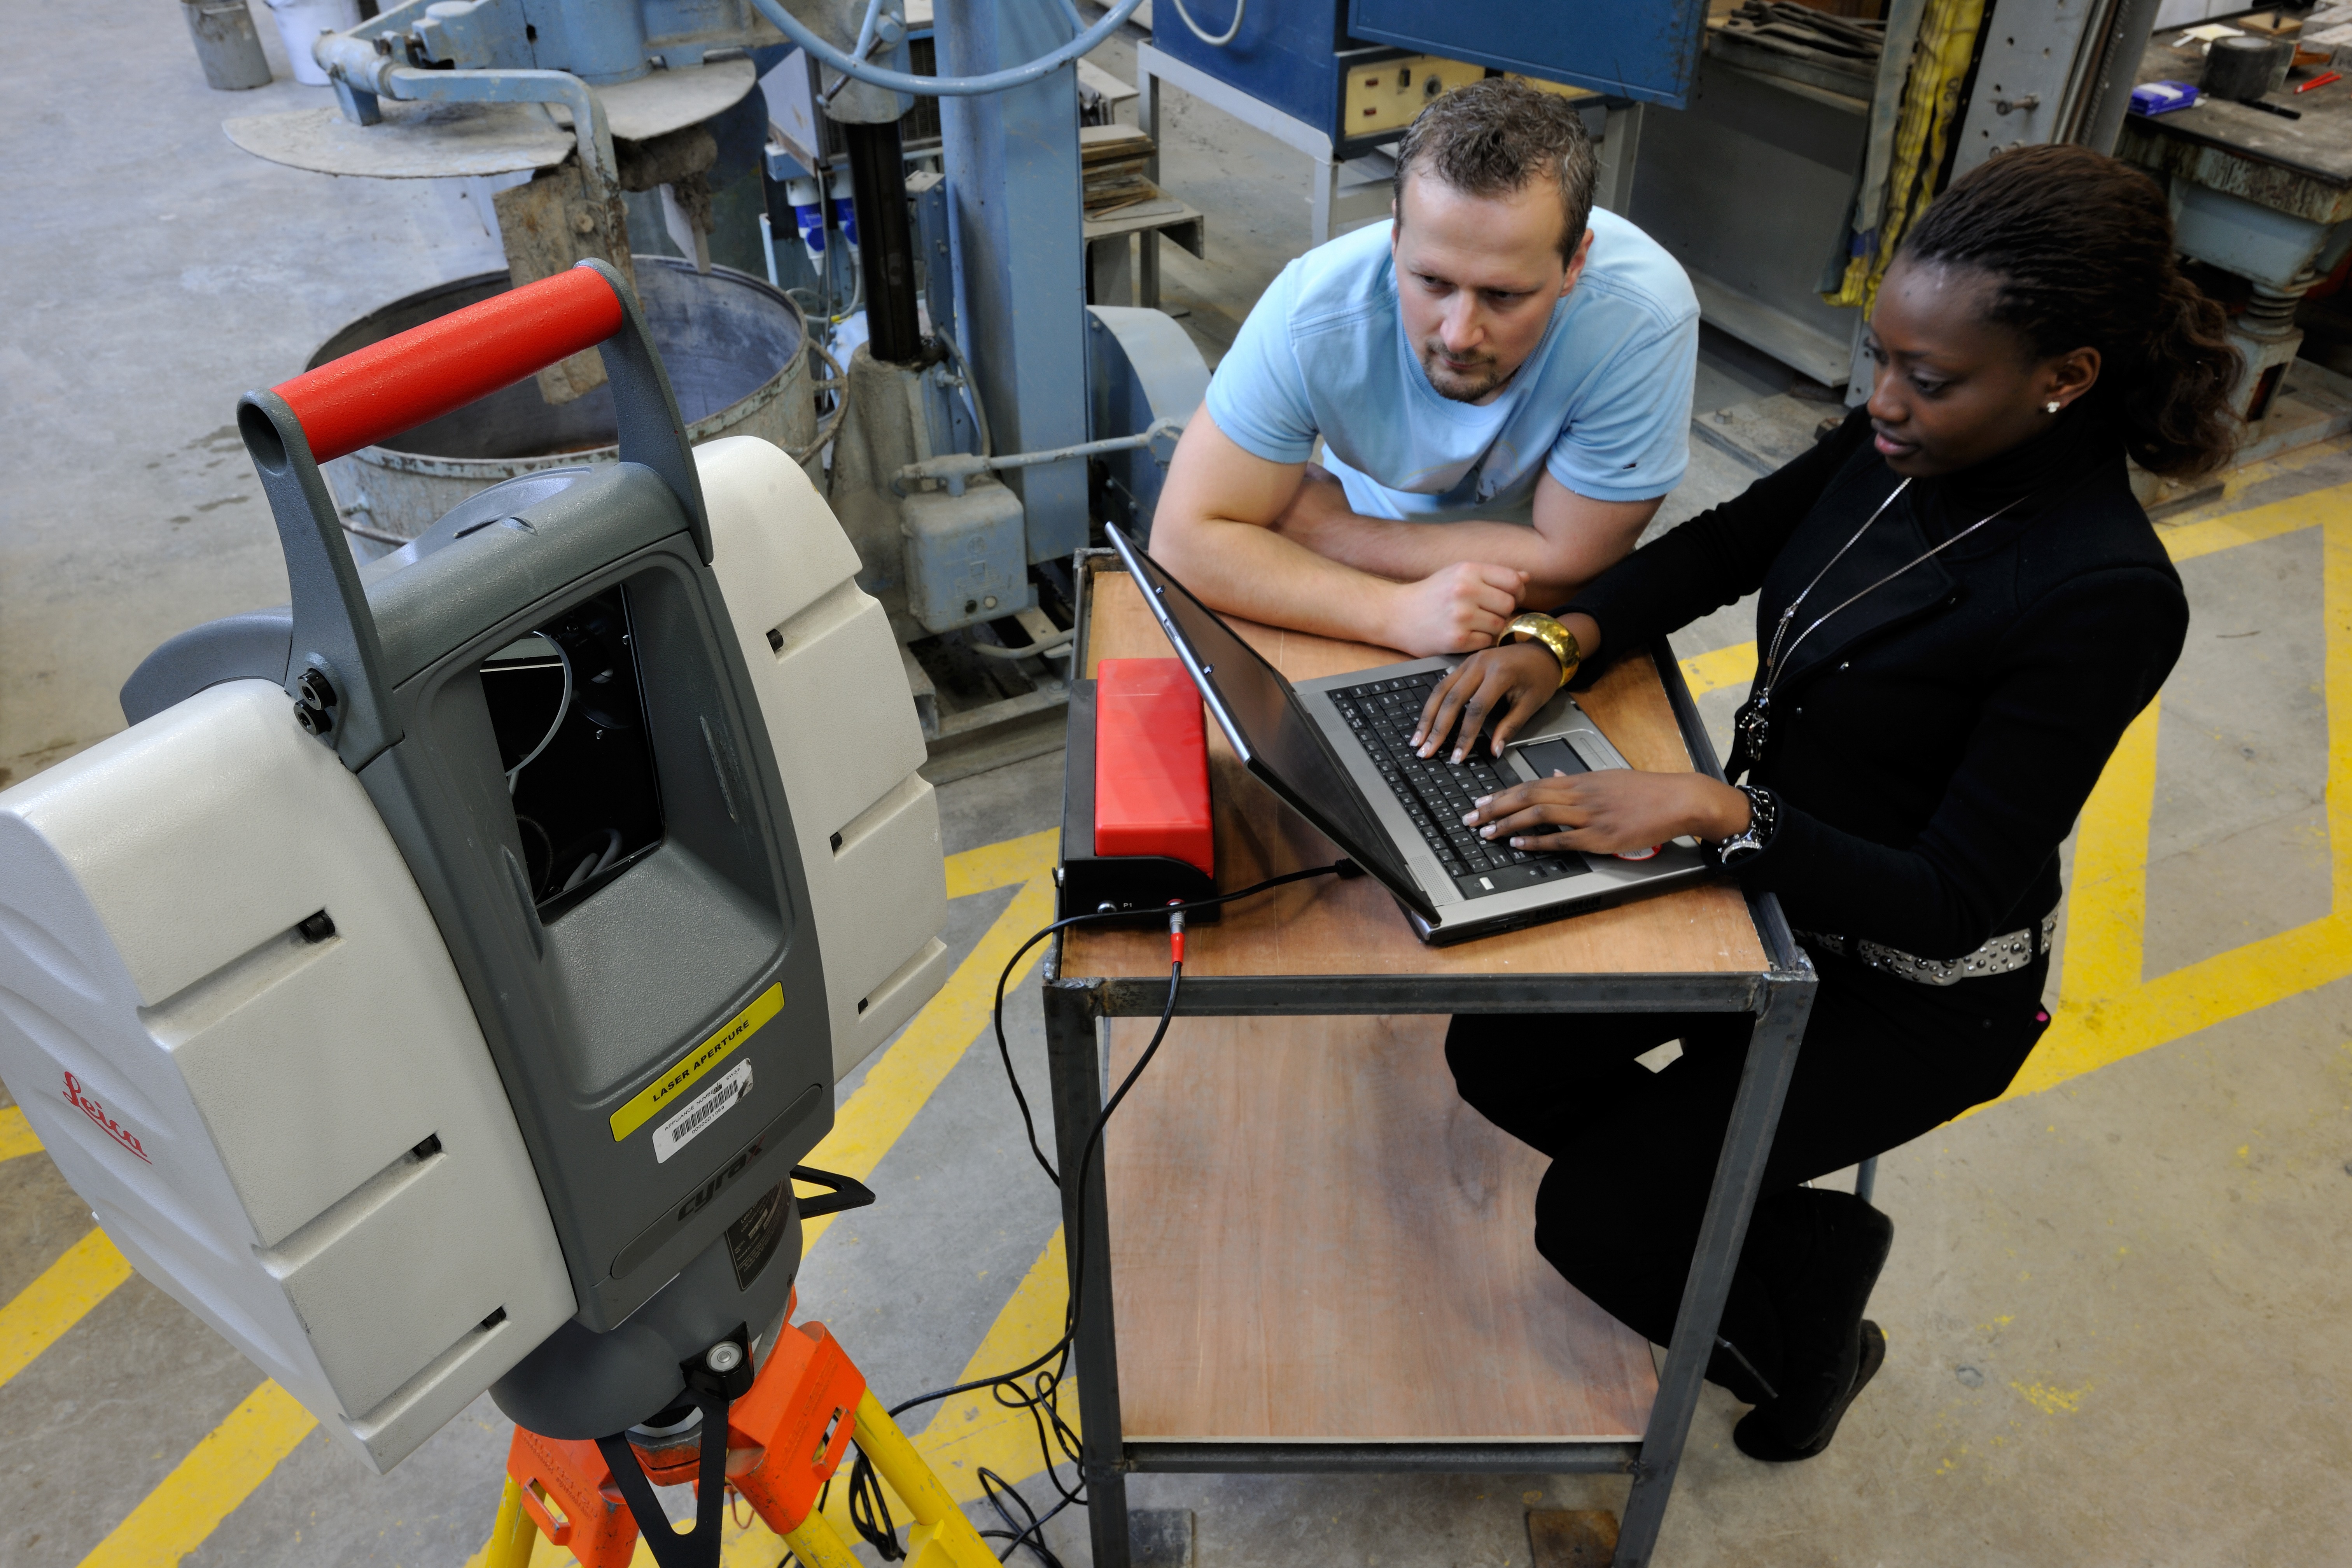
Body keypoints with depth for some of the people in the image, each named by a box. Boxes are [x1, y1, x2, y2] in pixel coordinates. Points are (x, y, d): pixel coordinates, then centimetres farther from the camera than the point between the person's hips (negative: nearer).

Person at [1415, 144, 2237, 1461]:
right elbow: (1730, 542, 5)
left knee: (1592, 1215, -8)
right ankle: (1717, 1192, 25)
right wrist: (1562, 639, -12)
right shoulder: (1904, 444, -10)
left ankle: (1811, 1321, 24)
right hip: (1769, 874, 7)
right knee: (1497, 1053, 0)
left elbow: (1952, 900, -27)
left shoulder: (2106, 599, -29)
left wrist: (1713, 809, -35)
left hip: (1917, 988, -7)